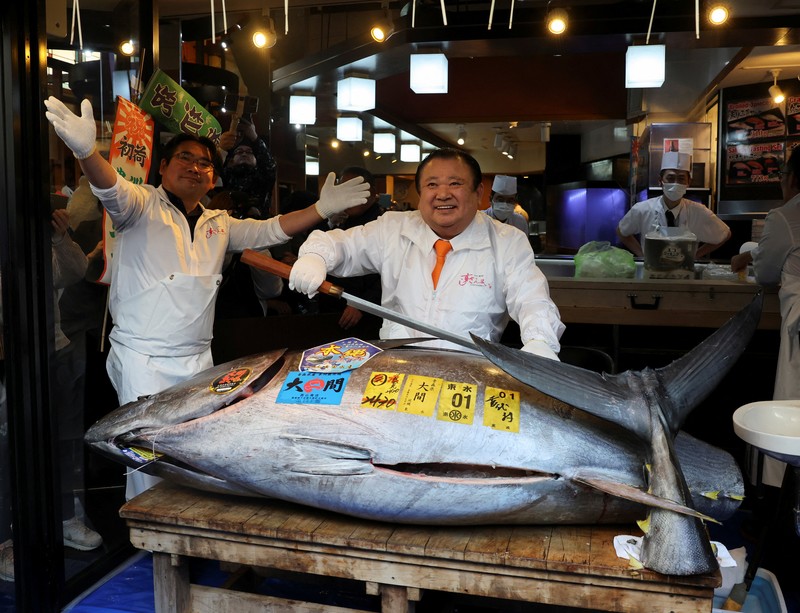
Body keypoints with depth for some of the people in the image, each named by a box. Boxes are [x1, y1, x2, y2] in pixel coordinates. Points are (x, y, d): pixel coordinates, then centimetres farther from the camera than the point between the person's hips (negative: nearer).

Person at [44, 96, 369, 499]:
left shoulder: (219, 224, 16)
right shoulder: (142, 206, -2)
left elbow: (269, 231, 15)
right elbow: (112, 191, -22)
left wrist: (321, 209, 4)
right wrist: (86, 150, -44)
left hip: (198, 359, 6)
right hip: (143, 360, -5)